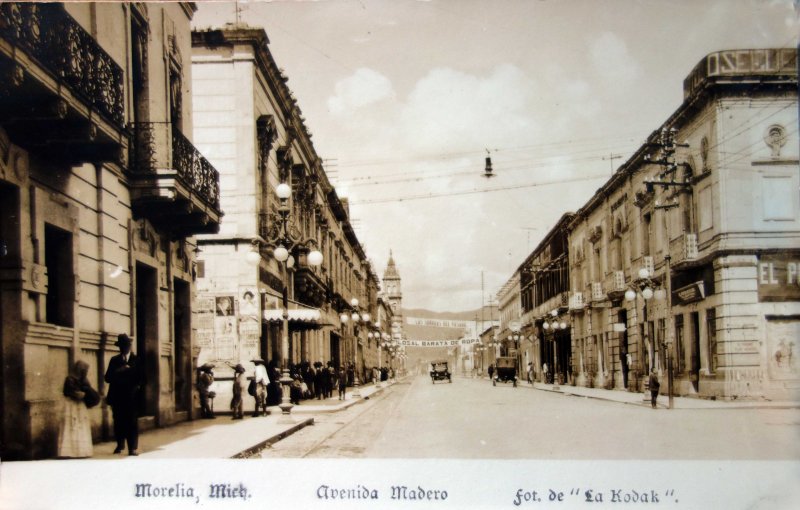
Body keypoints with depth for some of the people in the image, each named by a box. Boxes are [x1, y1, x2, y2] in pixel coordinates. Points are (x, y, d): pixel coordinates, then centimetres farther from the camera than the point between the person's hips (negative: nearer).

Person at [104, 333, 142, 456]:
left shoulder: (136, 360, 7)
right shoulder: (114, 360, 10)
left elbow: (141, 377, 7)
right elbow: (107, 378, 2)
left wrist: (137, 386, -12)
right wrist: (118, 371, -14)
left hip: (131, 397, -2)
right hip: (117, 396, 2)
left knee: (132, 422, -6)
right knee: (118, 422, 3)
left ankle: (133, 448, -5)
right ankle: (120, 445, 18)